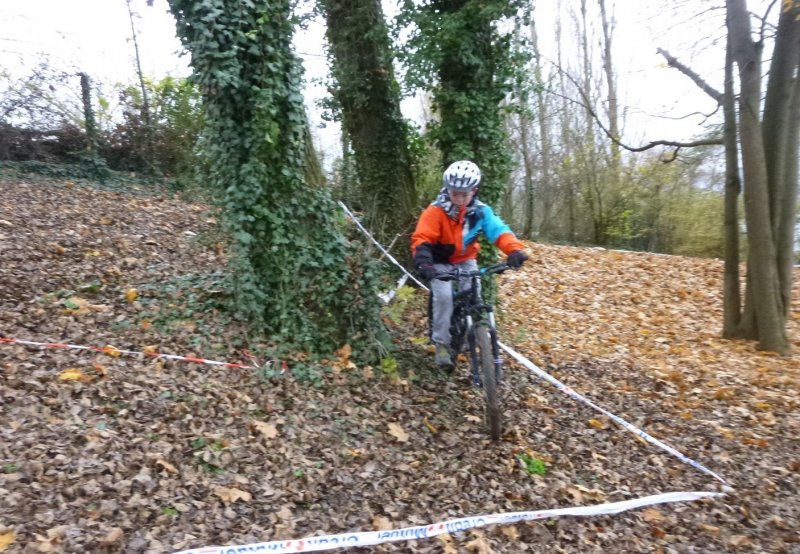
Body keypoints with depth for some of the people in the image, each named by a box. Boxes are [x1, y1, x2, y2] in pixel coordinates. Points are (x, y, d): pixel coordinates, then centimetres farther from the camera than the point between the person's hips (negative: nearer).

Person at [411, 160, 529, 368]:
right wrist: (422, 262, -48)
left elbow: (499, 230, -26)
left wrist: (515, 250, -45)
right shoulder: (436, 211, -25)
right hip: (441, 262, -3)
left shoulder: (480, 211, -16)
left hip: (466, 261, 3)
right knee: (443, 296, -21)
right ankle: (442, 344, -6)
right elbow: (421, 238, -29)